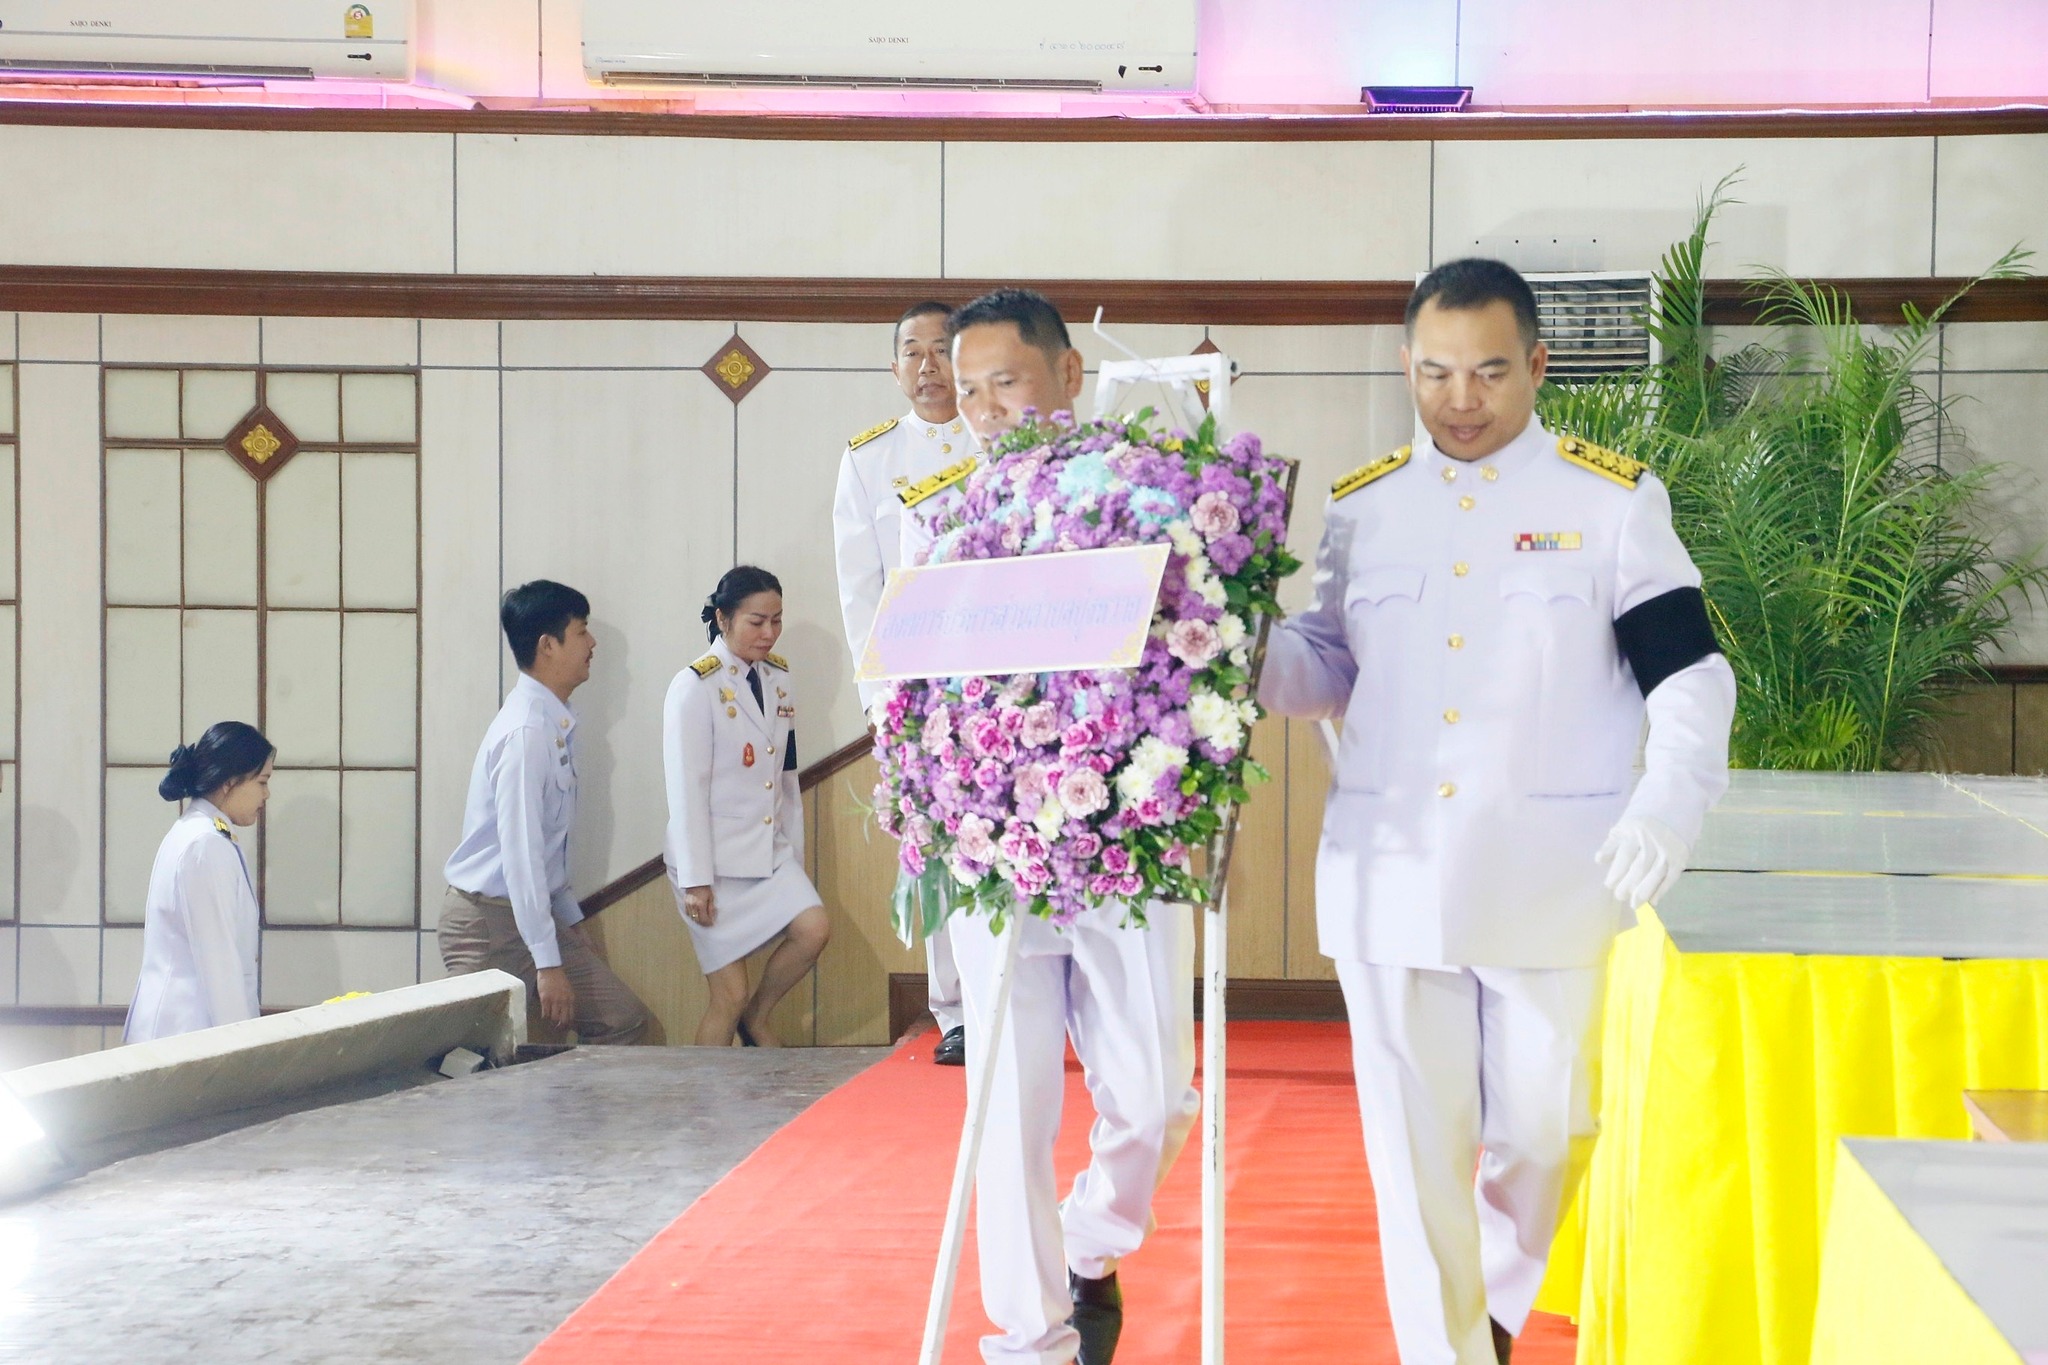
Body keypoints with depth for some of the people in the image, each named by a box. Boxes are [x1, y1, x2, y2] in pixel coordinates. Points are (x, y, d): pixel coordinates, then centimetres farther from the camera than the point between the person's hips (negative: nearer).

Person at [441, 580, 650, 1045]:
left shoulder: (556, 724, 7)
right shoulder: (526, 730, -21)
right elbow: (519, 851, -24)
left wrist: (570, 916, 19)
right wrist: (548, 962, -23)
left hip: (534, 911, 9)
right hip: (490, 922, -9)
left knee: (623, 1021, 4)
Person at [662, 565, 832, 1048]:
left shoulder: (779, 677, 8)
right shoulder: (695, 687, -12)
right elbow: (686, 789, -14)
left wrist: (794, 855, 14)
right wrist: (694, 880, -15)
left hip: (770, 850, 6)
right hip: (715, 858, -6)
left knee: (813, 930, -15)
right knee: (729, 996, -5)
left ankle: (755, 1017, 11)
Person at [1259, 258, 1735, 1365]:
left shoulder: (1612, 500, 0)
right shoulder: (1361, 507, 8)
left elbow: (1689, 672, -3)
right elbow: (1327, 667, 14)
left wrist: (1669, 804, -19)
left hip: (1552, 886, -2)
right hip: (1391, 883, 2)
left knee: (1539, 1130, 10)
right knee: (1415, 1142, 3)